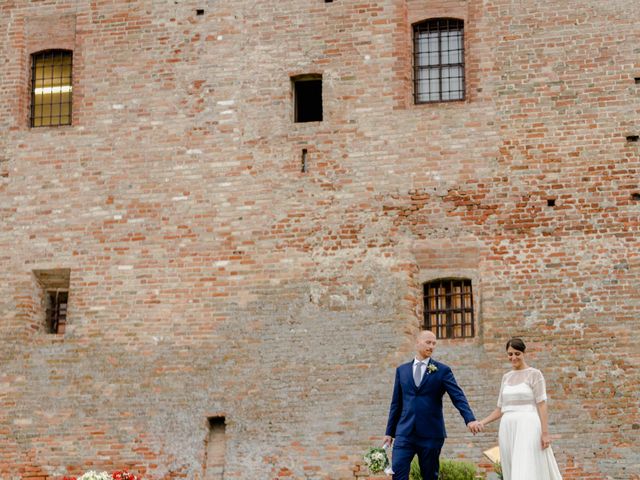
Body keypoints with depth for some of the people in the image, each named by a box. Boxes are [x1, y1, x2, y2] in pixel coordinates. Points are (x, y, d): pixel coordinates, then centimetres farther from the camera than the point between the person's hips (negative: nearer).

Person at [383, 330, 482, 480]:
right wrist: (389, 432, 12)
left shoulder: (442, 370, 3)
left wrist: (470, 419, -23)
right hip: (404, 433, 1)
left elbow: (458, 396, -7)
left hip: (431, 434, -1)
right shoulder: (402, 370, 12)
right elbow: (396, 403, 14)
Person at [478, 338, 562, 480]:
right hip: (508, 429, 6)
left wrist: (545, 433, -13)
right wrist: (481, 422, 6)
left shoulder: (534, 374, 0)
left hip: (528, 427, -6)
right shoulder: (506, 377, 16)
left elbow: (542, 405, -6)